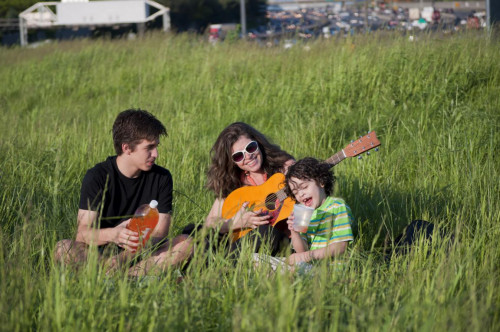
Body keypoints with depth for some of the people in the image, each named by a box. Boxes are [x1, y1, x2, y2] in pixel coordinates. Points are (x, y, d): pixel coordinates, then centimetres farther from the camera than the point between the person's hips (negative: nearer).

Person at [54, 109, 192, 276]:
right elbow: (82, 232, -16)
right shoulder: (97, 177, -8)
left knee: (185, 243, -25)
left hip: (141, 252, 3)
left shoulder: (161, 177, 1)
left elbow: (161, 232, -6)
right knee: (62, 248, -31)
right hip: (101, 252, -3)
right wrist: (113, 234, -38)